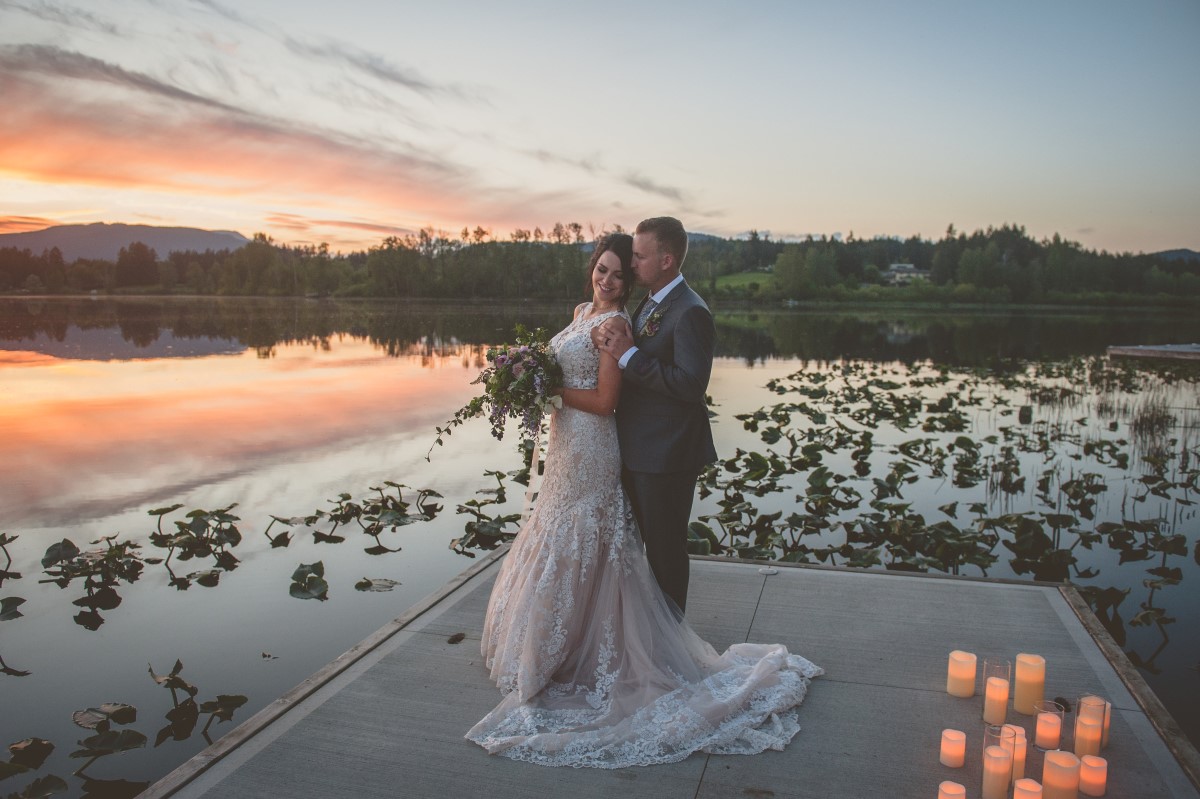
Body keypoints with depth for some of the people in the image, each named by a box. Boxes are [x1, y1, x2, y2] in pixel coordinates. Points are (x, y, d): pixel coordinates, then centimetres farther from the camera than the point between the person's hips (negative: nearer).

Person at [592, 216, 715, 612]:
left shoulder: (690, 313, -19)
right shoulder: (647, 302, 11)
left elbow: (691, 384, -27)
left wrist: (628, 354, -25)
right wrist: (607, 335, -12)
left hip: (667, 456, -9)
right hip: (637, 450, 10)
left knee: (665, 549, 6)